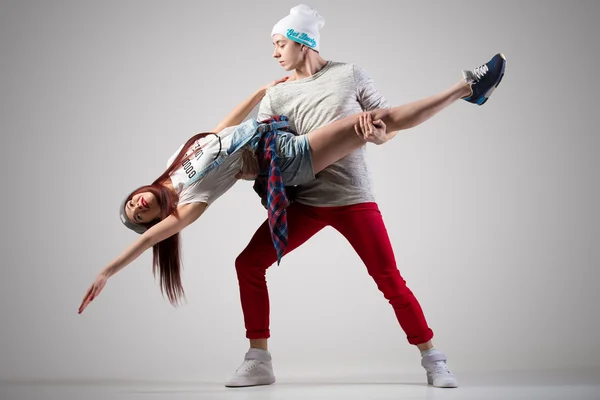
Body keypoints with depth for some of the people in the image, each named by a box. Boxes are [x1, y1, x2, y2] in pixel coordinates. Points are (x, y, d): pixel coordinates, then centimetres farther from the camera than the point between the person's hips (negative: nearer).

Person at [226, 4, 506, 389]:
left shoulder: (350, 75, 4)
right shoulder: (276, 95, 11)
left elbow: (391, 123, 6)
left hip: (353, 199, -3)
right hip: (305, 201, 3)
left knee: (391, 281, -6)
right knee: (248, 264, -6)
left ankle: (433, 361, 11)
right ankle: (258, 362, 3)